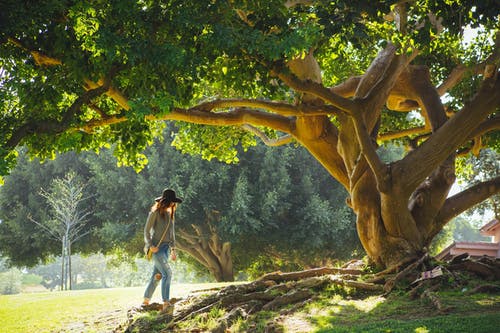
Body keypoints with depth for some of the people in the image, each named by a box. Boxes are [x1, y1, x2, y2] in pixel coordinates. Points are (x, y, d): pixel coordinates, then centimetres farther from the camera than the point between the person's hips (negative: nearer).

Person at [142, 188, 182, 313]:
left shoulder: (169, 213, 14)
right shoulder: (155, 212, -8)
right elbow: (146, 230, -8)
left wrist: (173, 249, 14)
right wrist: (150, 246, -18)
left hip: (165, 247, 7)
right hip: (156, 247, -7)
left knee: (157, 275, 8)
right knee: (167, 273, -18)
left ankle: (146, 301, 20)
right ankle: (166, 304, -23)